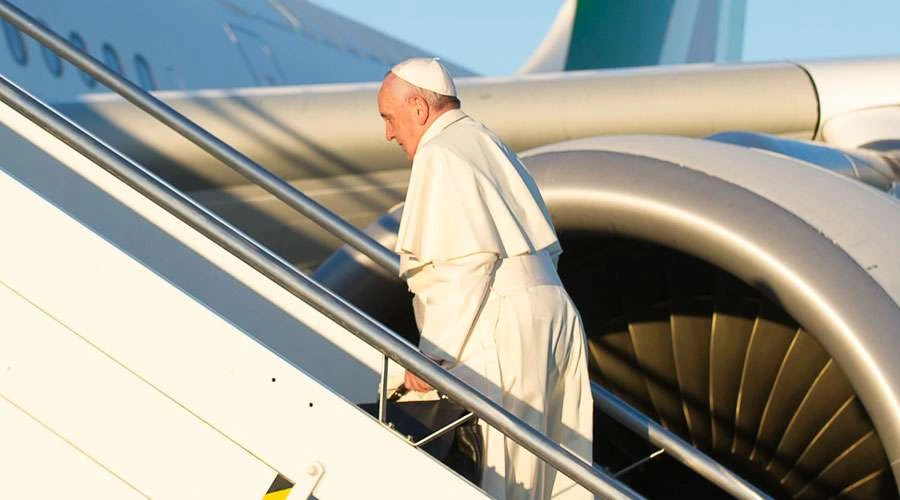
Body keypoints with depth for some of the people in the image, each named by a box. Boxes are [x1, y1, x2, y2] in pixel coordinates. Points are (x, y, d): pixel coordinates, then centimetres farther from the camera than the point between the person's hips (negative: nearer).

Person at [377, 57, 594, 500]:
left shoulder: (439, 157, -7)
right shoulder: (487, 144, 23)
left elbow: (466, 263, -18)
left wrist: (432, 355, -16)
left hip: (502, 328, -10)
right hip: (552, 310, 10)